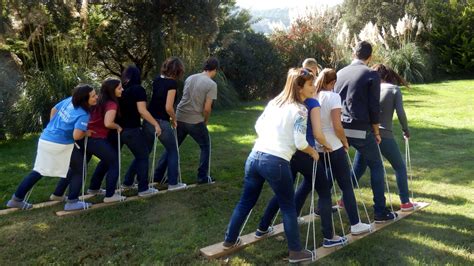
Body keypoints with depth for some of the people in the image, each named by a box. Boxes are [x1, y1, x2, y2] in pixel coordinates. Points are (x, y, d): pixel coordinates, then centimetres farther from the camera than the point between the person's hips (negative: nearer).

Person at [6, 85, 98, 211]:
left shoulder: (69, 100, 4)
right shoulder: (83, 115, -18)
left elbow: (53, 110, 17)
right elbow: (76, 136, -26)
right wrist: (86, 133, -5)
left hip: (44, 140, 8)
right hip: (61, 146, -8)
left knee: (38, 171, 19)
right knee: (78, 171, 10)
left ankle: (17, 199, 26)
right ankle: (72, 202, 11)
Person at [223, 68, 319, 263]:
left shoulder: (274, 102, 16)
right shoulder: (300, 110, -4)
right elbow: (300, 143, -10)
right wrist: (313, 153, 8)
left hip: (255, 156, 7)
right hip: (276, 162, -7)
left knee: (246, 201, 20)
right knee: (288, 207, 9)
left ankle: (230, 240, 33)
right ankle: (296, 251, 19)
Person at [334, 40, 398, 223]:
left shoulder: (340, 73, 9)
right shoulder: (372, 75, -6)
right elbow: (374, 107, -8)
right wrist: (376, 132, 3)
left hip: (340, 129, 5)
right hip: (361, 130, -5)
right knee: (376, 167, 10)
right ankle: (380, 211, 10)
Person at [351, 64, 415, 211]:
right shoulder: (394, 89, 3)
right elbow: (400, 113, -6)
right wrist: (406, 131, 8)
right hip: (384, 135, -3)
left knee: (357, 169, 16)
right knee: (400, 167, 15)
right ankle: (405, 202, 16)